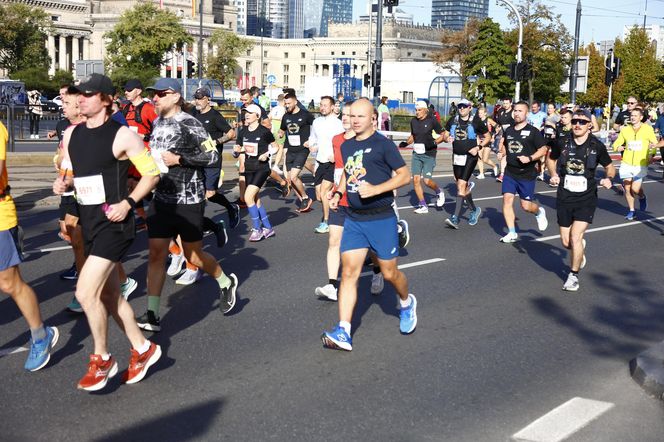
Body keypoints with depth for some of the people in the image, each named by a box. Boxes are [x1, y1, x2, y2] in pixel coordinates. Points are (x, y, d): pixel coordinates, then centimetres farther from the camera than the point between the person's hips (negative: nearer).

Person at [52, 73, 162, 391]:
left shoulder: (122, 135, -11)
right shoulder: (71, 135, 9)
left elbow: (152, 173, -7)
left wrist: (128, 203, -18)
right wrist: (62, 183, -1)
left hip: (114, 223, -8)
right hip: (89, 222, 8)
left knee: (85, 292, -13)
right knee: (109, 295, 14)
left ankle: (102, 360, 7)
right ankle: (143, 349, 31)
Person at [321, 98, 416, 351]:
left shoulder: (382, 144, -8)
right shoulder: (346, 146, 11)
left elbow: (404, 175, -10)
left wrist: (376, 189, -22)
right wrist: (338, 193, 9)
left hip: (381, 219, -5)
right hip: (354, 219, 5)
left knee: (389, 273, 6)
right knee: (348, 272, -5)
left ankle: (407, 303, 39)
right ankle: (343, 333, -7)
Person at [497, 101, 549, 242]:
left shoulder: (533, 131, -7)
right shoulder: (509, 130, 9)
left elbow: (543, 150, -8)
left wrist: (530, 158, -22)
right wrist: (502, 152, 5)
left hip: (527, 174, -4)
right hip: (510, 173, 4)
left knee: (526, 205, -1)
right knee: (507, 199, -9)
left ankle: (539, 212, 35)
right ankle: (512, 233, -1)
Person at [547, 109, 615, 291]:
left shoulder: (597, 146, -7)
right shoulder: (561, 142, -4)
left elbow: (610, 167, 8)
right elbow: (551, 159, 16)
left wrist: (608, 178, -14)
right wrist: (553, 175, -3)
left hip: (587, 199, -2)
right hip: (564, 199, 2)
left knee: (575, 237, -15)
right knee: (566, 242, 7)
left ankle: (574, 275, 7)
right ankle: (580, 249, 45)